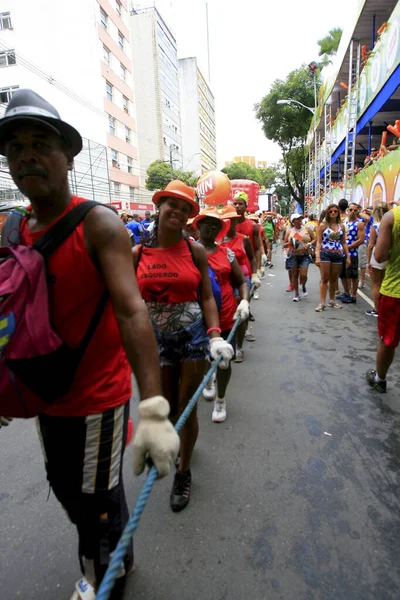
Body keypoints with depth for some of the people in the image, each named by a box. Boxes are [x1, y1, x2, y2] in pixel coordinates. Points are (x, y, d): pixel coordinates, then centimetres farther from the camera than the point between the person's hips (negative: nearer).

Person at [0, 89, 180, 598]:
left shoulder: (99, 225, -18)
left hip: (98, 398, -7)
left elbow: (132, 312, -29)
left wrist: (153, 410, -37)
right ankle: (116, 558, 57)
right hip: (47, 397, 7)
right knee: (66, 489, 26)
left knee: (96, 500, 14)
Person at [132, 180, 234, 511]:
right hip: (156, 338, 2)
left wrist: (216, 335, -14)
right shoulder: (138, 254, -3)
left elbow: (206, 297, -3)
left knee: (186, 410, 8)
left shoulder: (196, 251, -4)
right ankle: (183, 443, 51)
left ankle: (183, 471, 34)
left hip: (193, 335, -1)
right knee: (166, 409, 15)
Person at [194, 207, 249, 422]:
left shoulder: (227, 252, 3)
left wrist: (244, 301, -12)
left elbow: (241, 281, 6)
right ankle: (209, 377, 53)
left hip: (226, 316, 1)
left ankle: (221, 399, 31)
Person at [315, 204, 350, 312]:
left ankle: (332, 300, 23)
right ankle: (322, 303, -3)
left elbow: (344, 243, 13)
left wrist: (348, 256, 9)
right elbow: (318, 242, -5)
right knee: (324, 279, -4)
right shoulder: (323, 225, -1)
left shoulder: (341, 226, 10)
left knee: (334, 279, 11)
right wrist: (317, 256, -14)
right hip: (325, 253, -4)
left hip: (338, 254, 4)